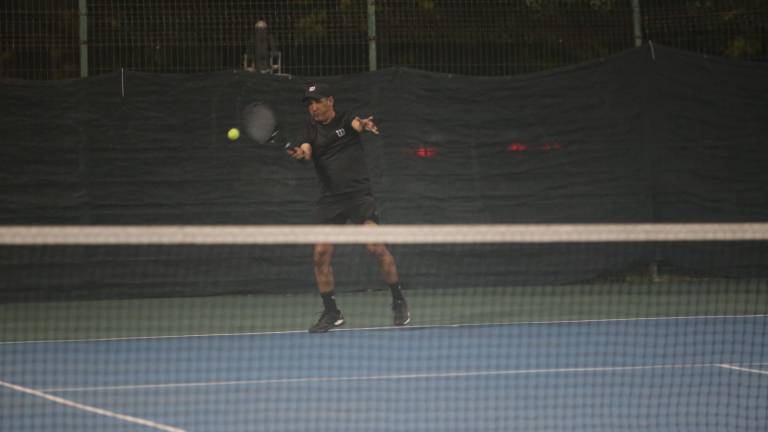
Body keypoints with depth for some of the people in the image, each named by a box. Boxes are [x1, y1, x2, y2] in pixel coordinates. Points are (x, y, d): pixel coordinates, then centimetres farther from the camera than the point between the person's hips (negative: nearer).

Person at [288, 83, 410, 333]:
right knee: (321, 254, -5)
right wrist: (299, 153, -29)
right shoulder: (312, 127, 10)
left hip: (358, 193, -4)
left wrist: (365, 124, -45)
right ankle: (331, 314, 7)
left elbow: (357, 124, -21)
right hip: (330, 199, 4)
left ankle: (399, 302, -2)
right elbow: (306, 151, -4)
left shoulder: (345, 119, 1)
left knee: (376, 246, -16)